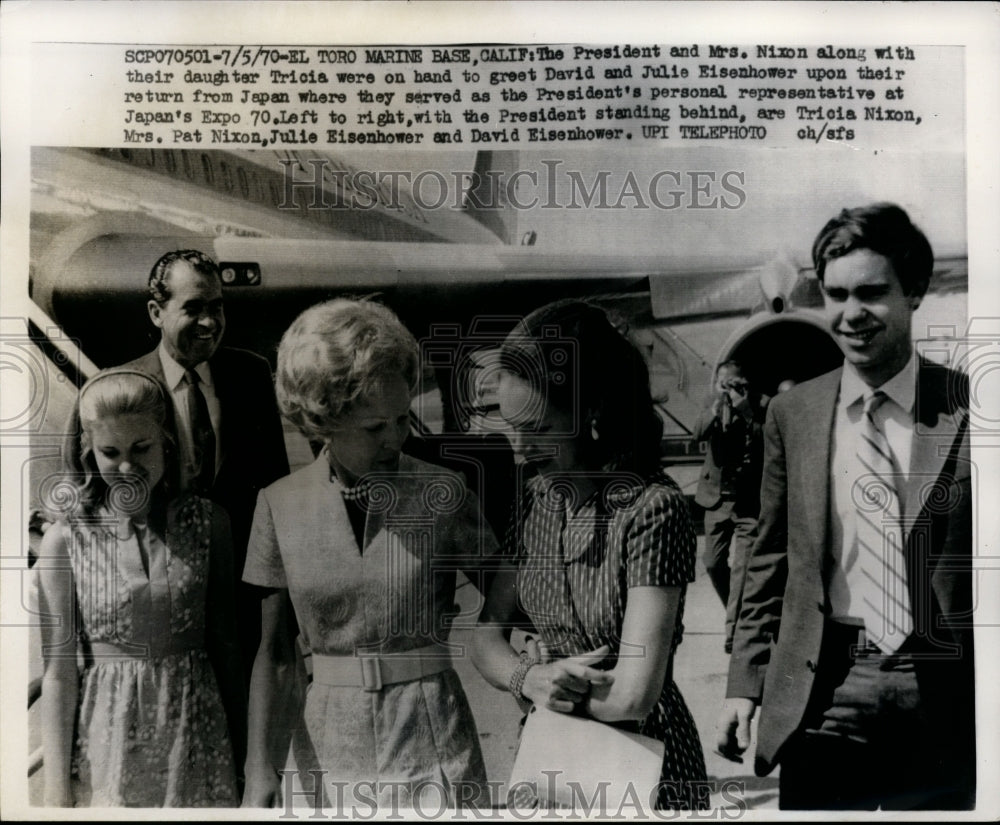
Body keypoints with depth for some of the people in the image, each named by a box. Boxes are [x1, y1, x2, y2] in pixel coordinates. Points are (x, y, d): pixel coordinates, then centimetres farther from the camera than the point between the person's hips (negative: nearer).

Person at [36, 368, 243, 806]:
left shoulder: (207, 523, -4)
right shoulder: (65, 541, -7)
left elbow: (225, 640, 2)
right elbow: (58, 670, -5)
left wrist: (241, 737, 3)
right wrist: (57, 787, -5)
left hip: (197, 734, 1)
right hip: (108, 734, -1)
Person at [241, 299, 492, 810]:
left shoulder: (442, 495, -8)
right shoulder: (280, 505, -3)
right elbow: (273, 651, -1)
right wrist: (259, 770, -7)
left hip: (431, 742, -1)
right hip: (327, 745, 2)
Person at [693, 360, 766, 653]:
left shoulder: (759, 407, -6)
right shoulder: (714, 408, 5)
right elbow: (699, 433, -13)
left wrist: (747, 413, -24)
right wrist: (717, 406, -26)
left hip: (749, 501, -4)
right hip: (717, 498, 5)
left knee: (741, 567, -8)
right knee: (713, 563, 12)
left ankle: (733, 629, 1)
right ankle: (739, 613, 34)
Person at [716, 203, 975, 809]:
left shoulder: (967, 409, -4)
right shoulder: (792, 413, 3)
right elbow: (770, 559, 7)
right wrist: (745, 683, 4)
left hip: (944, 697, -1)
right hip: (822, 697, 2)